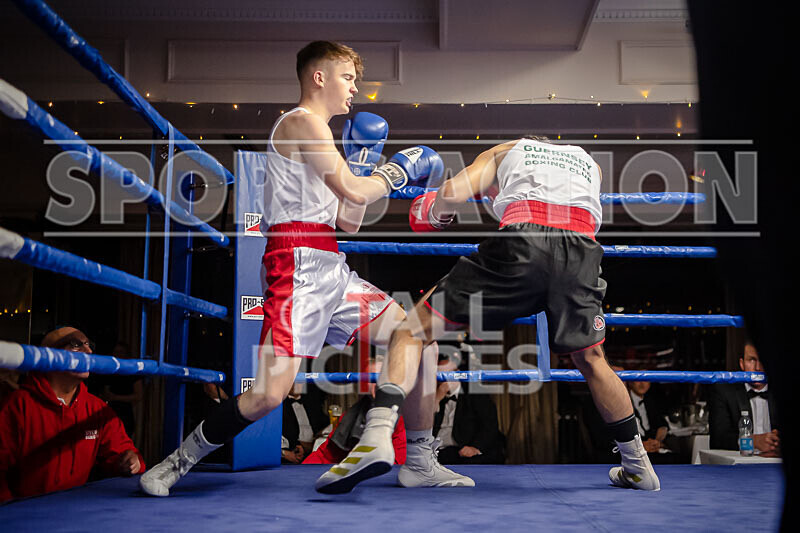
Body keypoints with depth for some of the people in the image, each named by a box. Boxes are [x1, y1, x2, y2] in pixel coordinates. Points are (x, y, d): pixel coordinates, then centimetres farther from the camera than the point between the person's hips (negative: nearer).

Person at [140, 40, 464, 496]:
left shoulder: (319, 136, 26)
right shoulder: (302, 121, -4)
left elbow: (349, 221, 23)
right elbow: (353, 189, -14)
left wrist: (365, 160, 18)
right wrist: (398, 170, 2)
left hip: (333, 268, 10)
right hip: (300, 265, -10)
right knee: (270, 394, -16)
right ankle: (179, 463, 5)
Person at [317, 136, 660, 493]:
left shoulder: (505, 150, 29)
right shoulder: (589, 161, 39)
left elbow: (452, 192, 12)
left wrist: (436, 214, 34)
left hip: (521, 245, -3)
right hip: (582, 252, 4)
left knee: (413, 330, 5)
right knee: (591, 359, 27)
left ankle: (377, 437, -14)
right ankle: (638, 467, 34)